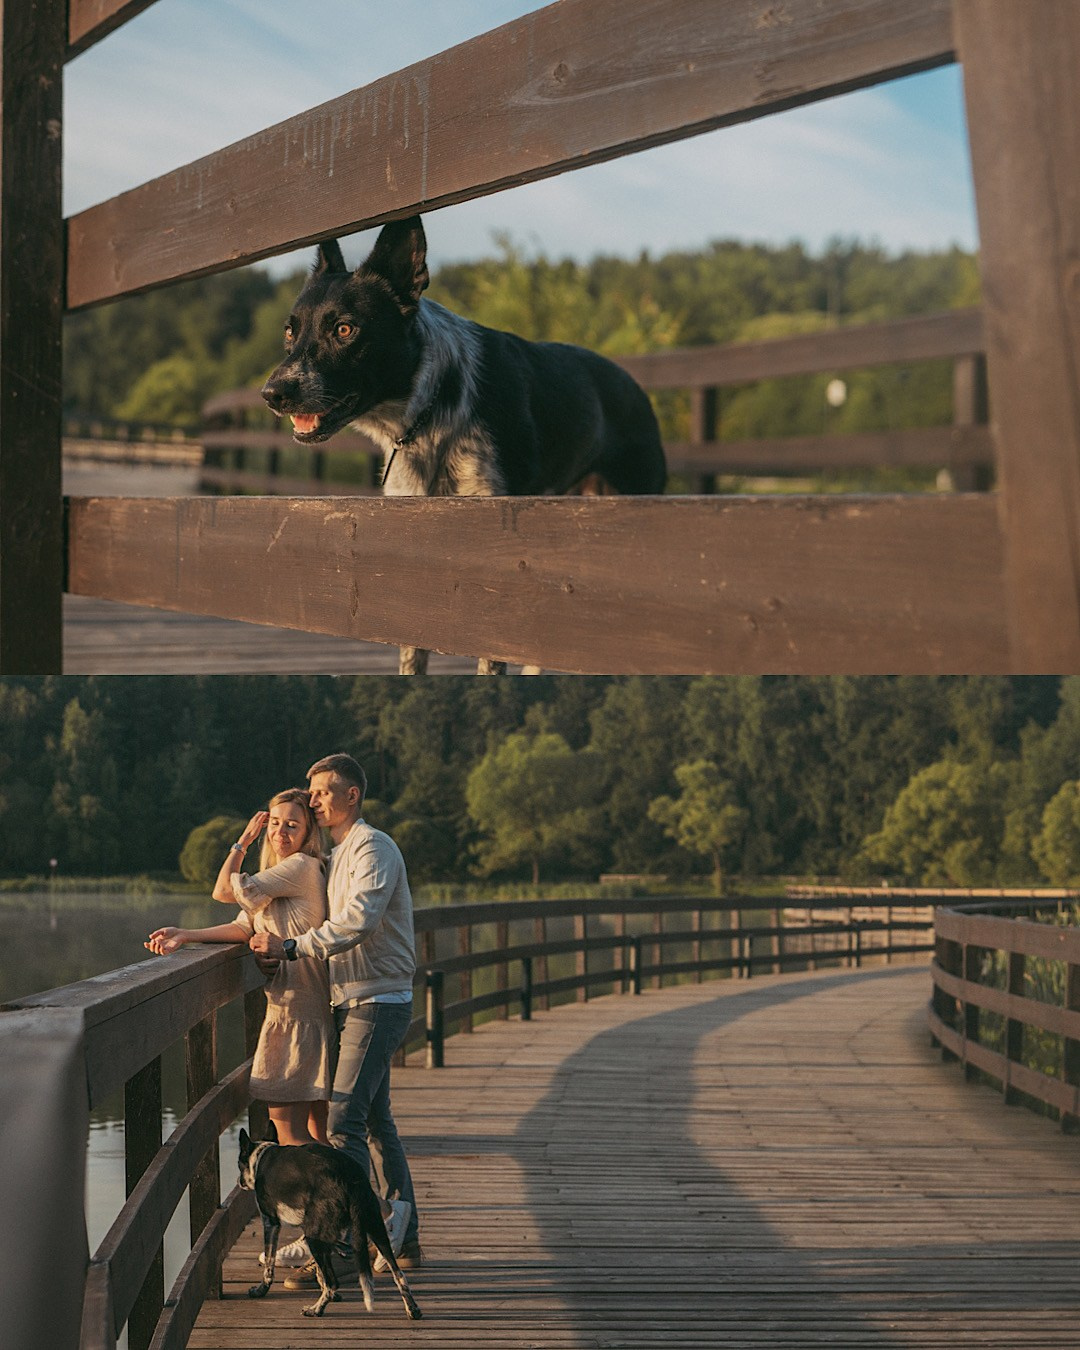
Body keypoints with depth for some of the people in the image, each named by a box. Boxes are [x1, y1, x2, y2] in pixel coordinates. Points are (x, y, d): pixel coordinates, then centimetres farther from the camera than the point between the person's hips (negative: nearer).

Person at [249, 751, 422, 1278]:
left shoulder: (373, 848, -12)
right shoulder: (340, 854, 19)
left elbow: (357, 922, -25)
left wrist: (292, 948, -24)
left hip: (378, 1002, -10)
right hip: (355, 1001, 10)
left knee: (345, 1122, -15)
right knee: (375, 1121, 13)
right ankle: (403, 1239, 19)